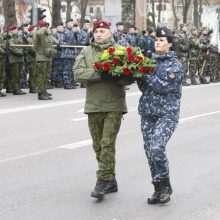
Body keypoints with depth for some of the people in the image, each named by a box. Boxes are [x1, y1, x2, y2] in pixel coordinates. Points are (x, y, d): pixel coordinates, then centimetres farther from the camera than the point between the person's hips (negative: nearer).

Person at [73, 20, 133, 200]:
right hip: (93, 105, 4)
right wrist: (99, 73, -18)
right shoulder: (86, 52, 9)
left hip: (114, 105, -4)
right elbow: (78, 73, -6)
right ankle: (111, 181, 24)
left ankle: (103, 181, -5)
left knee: (107, 143, -11)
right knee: (98, 145, 11)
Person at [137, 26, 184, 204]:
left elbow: (164, 86, -16)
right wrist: (140, 79, -8)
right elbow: (144, 87, 12)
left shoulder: (175, 64, -4)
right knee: (150, 152, 5)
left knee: (157, 149, -19)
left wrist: (144, 74, -16)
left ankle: (165, 185, 2)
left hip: (167, 114, -5)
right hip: (148, 113, 6)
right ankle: (158, 189, 18)